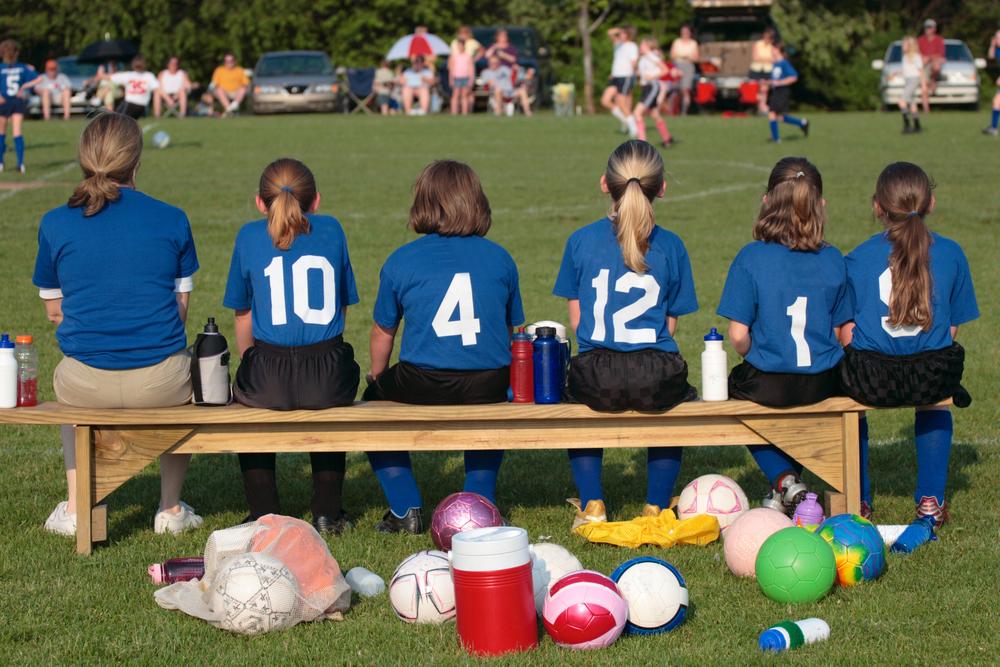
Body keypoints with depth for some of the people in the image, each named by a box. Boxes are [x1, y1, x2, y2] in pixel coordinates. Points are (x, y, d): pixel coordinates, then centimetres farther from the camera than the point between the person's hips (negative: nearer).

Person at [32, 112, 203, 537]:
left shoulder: (55, 224, -2)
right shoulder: (172, 220, -1)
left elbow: (55, 312, 9)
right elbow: (180, 307, 8)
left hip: (88, 387, 0)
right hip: (160, 382, 0)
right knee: (188, 376, 37)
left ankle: (76, 509, 35)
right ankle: (171, 508, 37)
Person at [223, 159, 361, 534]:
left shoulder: (250, 236, 7)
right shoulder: (331, 231, 10)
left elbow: (243, 316, 14)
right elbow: (342, 308, 15)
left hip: (269, 376, -1)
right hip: (329, 375, 1)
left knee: (246, 396, 33)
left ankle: (264, 515, 28)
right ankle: (327, 513, 33)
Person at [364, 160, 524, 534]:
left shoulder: (401, 262, 1)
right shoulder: (499, 258, 7)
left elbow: (383, 333, 11)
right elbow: (515, 329, 15)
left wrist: (376, 376, 31)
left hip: (423, 385, -2)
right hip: (488, 386, 3)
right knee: (487, 405, 37)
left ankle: (405, 509, 20)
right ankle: (480, 500, 27)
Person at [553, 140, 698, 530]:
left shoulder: (581, 241, 1)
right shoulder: (671, 246, 2)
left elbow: (577, 319, 6)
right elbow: (670, 324, 7)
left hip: (598, 378, 0)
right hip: (656, 376, 0)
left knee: (577, 395, 34)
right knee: (675, 399, 35)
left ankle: (591, 505, 25)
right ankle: (657, 506, 31)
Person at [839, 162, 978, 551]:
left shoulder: (859, 258, 2)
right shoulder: (951, 254, 6)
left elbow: (846, 333, -1)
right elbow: (952, 327, 9)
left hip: (871, 378, -1)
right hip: (932, 372, 1)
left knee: (850, 398, 36)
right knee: (935, 406, 39)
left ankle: (857, 502, 34)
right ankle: (931, 503, 32)